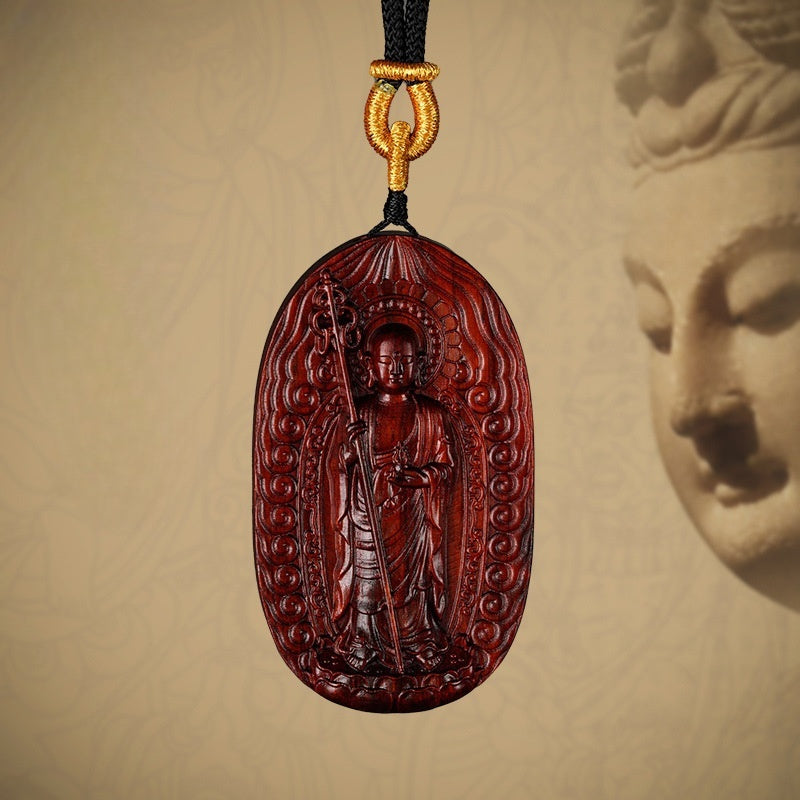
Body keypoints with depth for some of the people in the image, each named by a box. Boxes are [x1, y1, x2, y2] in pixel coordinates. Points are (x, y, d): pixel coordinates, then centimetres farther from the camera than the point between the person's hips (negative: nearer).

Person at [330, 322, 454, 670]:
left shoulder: (432, 414, 0)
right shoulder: (358, 412, 1)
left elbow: (444, 467, -1)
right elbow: (342, 469, 2)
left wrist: (411, 475, -19)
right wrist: (349, 448, -21)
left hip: (414, 515, 0)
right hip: (367, 512, 0)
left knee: (414, 580, 6)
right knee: (367, 582, 3)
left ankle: (417, 648, 20)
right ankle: (364, 647, 17)